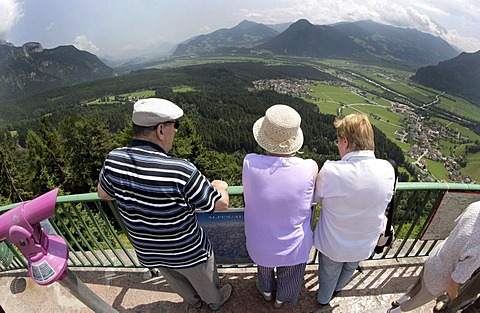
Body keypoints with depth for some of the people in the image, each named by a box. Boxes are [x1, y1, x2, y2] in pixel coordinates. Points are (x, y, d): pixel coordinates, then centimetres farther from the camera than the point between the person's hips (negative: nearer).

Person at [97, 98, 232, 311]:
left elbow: (103, 193, 2)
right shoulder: (180, 171, -37)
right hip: (188, 252, -5)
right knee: (205, 281, 30)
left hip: (148, 252, 5)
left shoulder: (113, 160, -20)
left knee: (176, 281, 35)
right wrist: (220, 186, -2)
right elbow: (221, 204, -23)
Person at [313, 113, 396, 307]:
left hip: (333, 244, -3)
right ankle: (337, 289, 64)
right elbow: (386, 199, -4)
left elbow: (316, 198, -15)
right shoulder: (387, 170, -23)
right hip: (365, 245, 4)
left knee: (329, 273, 28)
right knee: (350, 268, 35)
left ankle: (323, 299, 57)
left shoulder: (330, 171, -33)